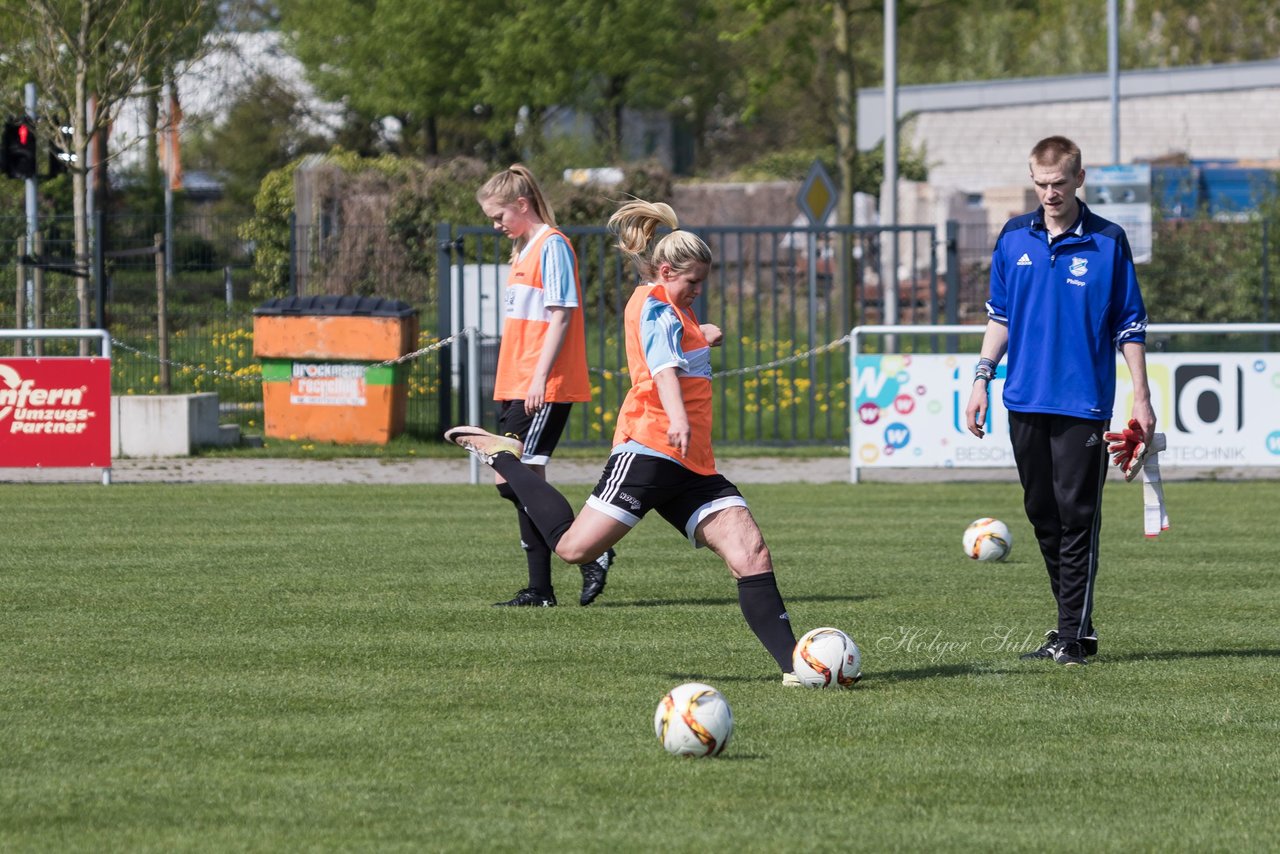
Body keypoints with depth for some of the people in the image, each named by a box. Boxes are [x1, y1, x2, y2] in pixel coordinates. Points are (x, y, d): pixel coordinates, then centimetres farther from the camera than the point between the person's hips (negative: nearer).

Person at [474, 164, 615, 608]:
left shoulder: (552, 245, -9)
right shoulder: (524, 250, 19)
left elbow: (561, 315, -15)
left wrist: (540, 378, -20)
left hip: (543, 388, -10)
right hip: (516, 387, 10)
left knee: (513, 481, -14)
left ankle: (591, 555, -9)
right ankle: (539, 589, 9)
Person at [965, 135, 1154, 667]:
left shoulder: (1107, 242, -2)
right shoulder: (1014, 238, 8)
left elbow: (1130, 326, 1)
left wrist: (1141, 398, -2)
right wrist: (982, 379, 8)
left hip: (1082, 403, -5)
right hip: (1026, 402, 5)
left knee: (1077, 517, -8)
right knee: (1043, 516, 9)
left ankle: (1074, 635, -6)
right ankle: (1071, 625, 18)